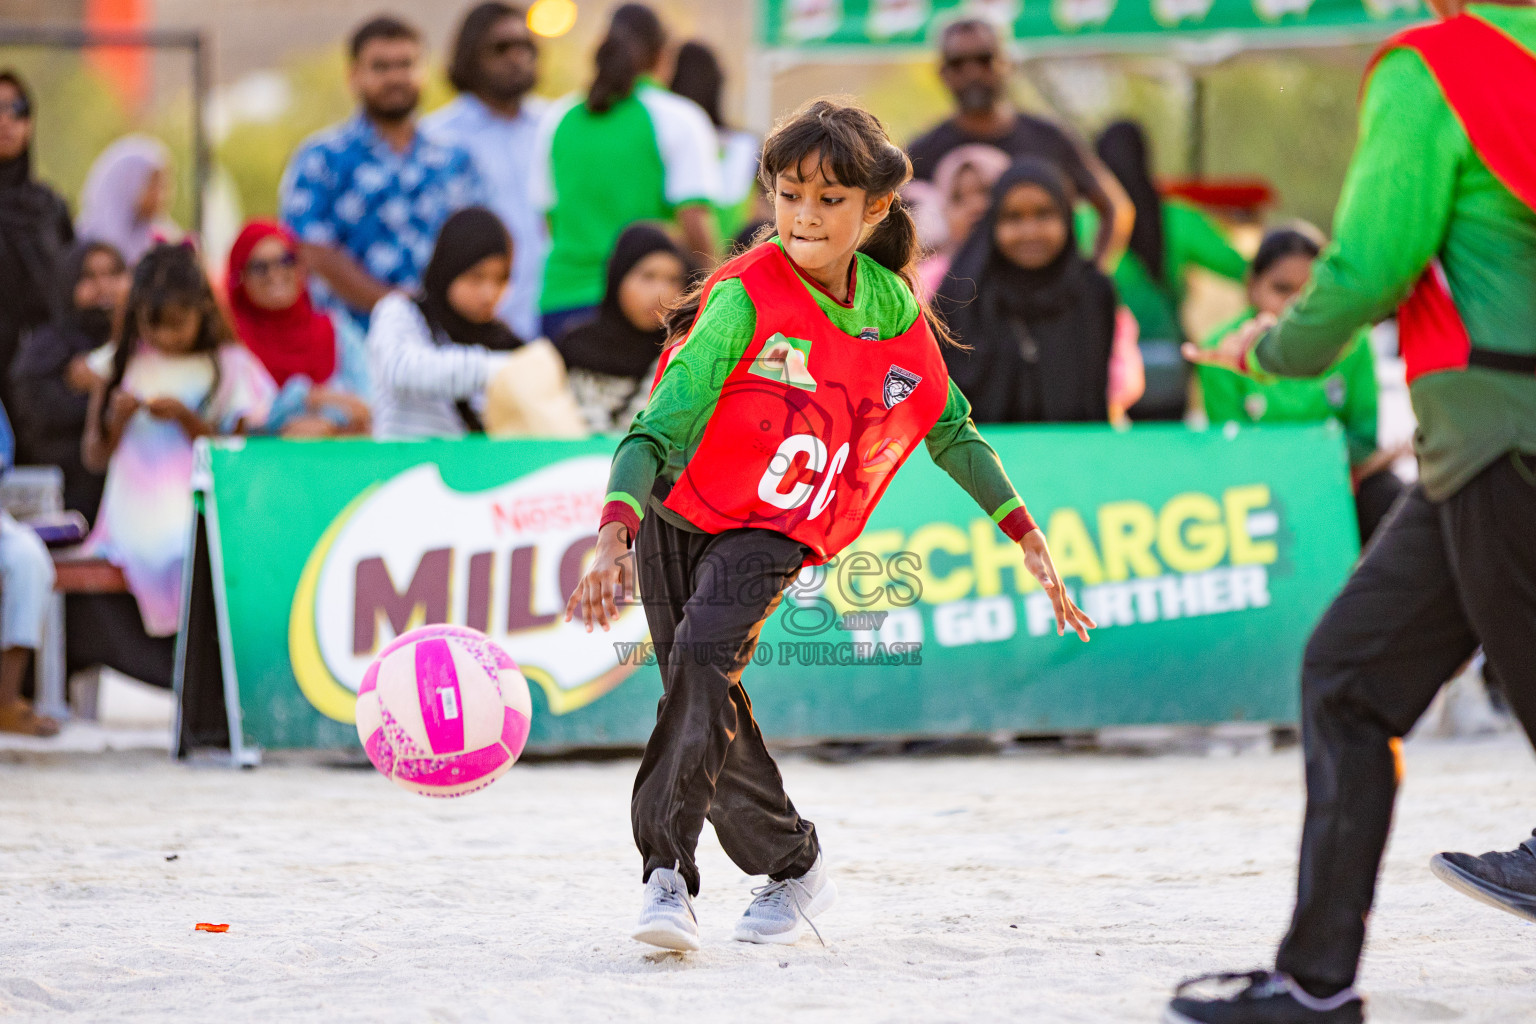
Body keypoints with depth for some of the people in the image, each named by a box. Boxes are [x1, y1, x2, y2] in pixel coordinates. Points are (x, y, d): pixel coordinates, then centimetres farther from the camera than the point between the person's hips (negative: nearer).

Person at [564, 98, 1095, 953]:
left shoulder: (896, 312, -5)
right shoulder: (747, 298, -19)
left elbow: (951, 430, 12)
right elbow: (661, 427, -26)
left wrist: (1032, 542, 12)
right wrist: (614, 544, -41)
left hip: (778, 530, 0)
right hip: (678, 509, 0)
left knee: (704, 653, -26)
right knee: (708, 706, 1)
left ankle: (669, 870, -28)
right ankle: (795, 866, 21)